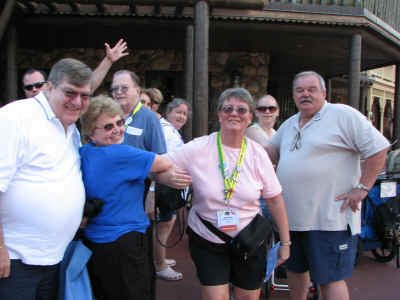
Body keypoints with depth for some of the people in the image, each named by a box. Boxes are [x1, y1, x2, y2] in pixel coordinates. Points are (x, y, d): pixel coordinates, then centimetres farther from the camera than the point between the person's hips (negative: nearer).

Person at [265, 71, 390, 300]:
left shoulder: (342, 115, -9)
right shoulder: (290, 124, 14)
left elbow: (379, 148, -12)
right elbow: (271, 150, 28)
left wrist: (362, 188, -15)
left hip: (330, 219, -7)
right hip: (293, 216, 8)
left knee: (329, 278, 0)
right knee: (296, 269, 21)